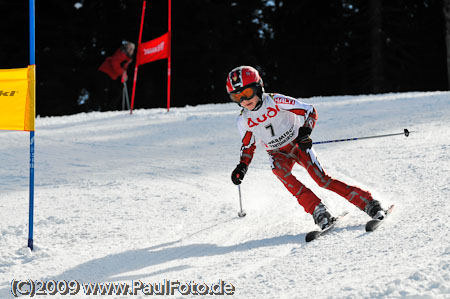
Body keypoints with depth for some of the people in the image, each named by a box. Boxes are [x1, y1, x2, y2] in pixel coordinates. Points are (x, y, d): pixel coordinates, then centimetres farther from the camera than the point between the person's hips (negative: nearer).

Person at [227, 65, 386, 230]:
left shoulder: (276, 102, -20)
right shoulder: (243, 120, -8)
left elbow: (310, 111, -11)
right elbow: (248, 146, 8)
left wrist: (305, 131, -26)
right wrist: (242, 167, -7)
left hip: (298, 145, -3)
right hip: (278, 153, 3)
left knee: (322, 179, -18)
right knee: (280, 171, -30)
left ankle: (368, 203, -13)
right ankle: (318, 210, -31)